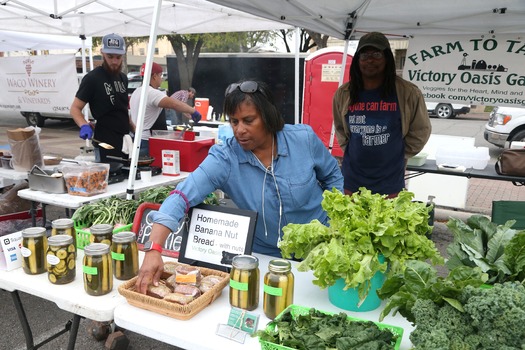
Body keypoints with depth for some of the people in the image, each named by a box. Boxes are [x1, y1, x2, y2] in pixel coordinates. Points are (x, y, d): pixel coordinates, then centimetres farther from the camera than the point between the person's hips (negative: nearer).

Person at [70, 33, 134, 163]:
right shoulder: (92, 78, -9)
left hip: (125, 141, 7)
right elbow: (75, 108, -8)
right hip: (105, 143, -6)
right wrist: (84, 126, -27)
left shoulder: (123, 78, 12)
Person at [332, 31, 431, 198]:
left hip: (390, 182, -2)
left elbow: (421, 130, 5)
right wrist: (352, 152, 10)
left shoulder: (408, 92, -8)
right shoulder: (343, 94, -1)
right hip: (352, 179, 2)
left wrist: (399, 154, 4)